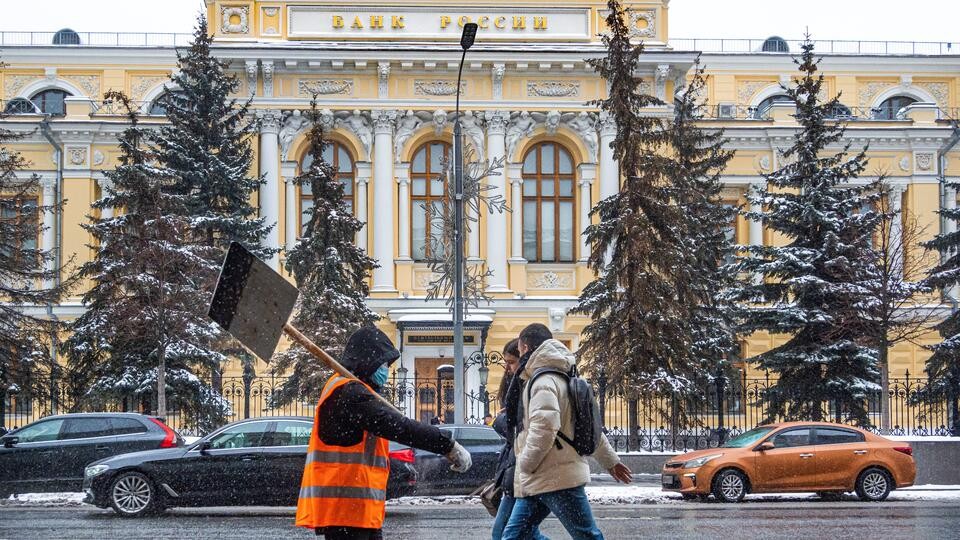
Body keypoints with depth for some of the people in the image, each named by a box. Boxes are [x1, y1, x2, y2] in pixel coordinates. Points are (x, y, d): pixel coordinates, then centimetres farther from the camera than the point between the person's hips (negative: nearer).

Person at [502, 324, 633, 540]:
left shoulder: (543, 381, -12)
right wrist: (611, 460, 29)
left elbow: (544, 428, -27)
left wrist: (524, 465, -17)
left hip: (556, 479, -10)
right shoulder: (560, 378, 19)